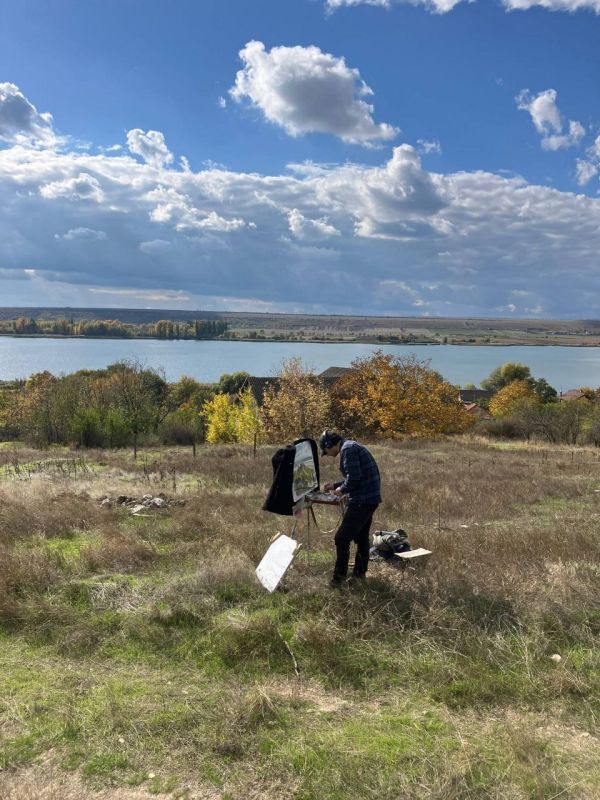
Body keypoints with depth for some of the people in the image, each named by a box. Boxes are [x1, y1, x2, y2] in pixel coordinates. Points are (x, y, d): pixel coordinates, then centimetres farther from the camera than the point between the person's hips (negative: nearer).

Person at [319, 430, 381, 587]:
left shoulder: (347, 449, -14)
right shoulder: (351, 447, 18)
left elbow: (354, 477, -22)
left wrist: (342, 490, -6)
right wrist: (335, 485, 22)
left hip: (362, 500, -11)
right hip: (370, 498, 11)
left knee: (342, 538, -5)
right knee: (361, 537, 19)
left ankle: (339, 578, 0)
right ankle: (359, 574, 30)